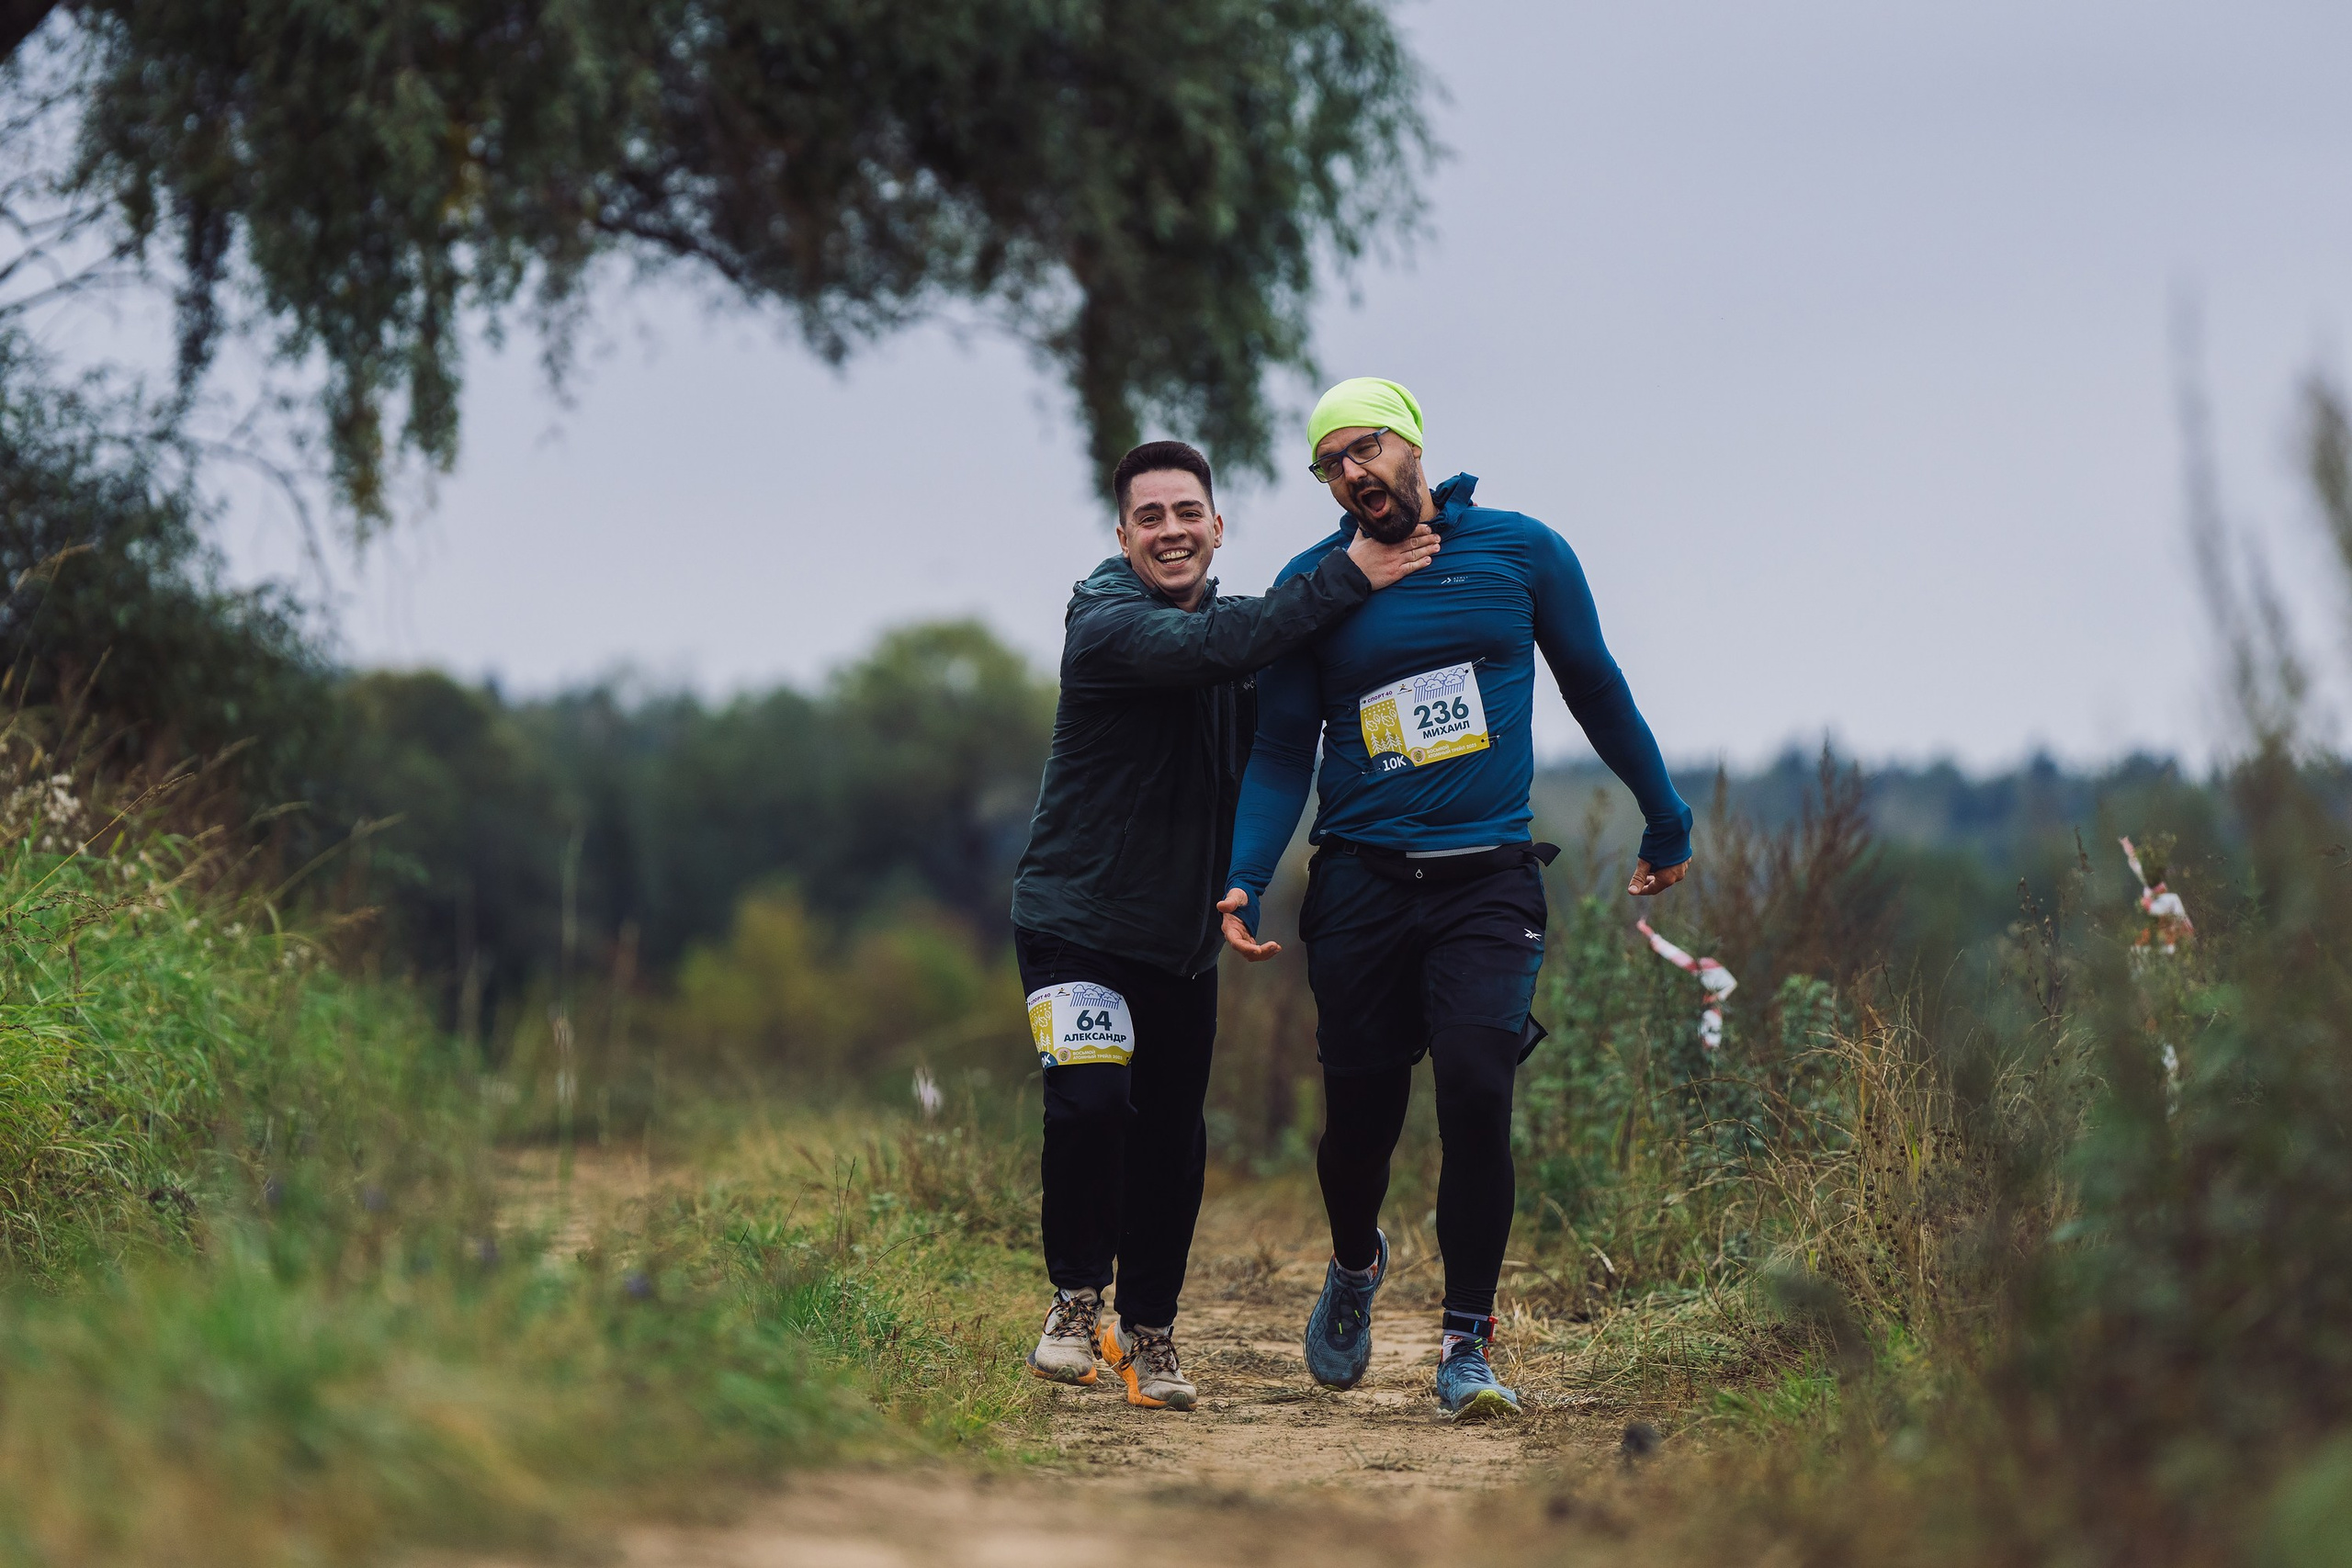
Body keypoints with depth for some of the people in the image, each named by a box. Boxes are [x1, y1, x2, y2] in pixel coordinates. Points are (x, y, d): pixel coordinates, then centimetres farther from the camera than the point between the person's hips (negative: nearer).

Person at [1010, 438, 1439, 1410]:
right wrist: (1347, 577, -32)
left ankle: (1149, 1329, 23)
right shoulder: (1106, 625, -15)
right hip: (1075, 919, -6)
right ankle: (1076, 1297, 0)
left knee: (1172, 1137, 7)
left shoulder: (1233, 621, 9)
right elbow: (1211, 647, -33)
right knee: (1092, 1102, -22)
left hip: (1183, 934, 6)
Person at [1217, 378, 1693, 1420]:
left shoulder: (1521, 553, 2)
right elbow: (1281, 750, 6)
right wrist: (1243, 882, -9)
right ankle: (1354, 1265, 36)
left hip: (1488, 880, -1)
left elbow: (1598, 693, 14)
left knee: (1476, 1094, -17)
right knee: (1361, 1111, 3)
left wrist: (1666, 823, 23)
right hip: (1361, 883, 1)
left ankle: (1467, 1346, -9)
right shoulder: (1312, 584, 4)